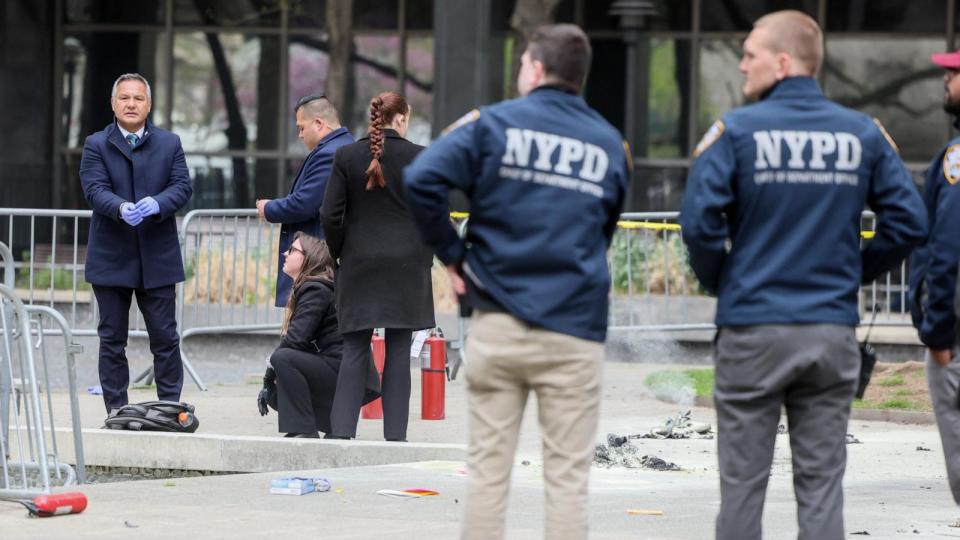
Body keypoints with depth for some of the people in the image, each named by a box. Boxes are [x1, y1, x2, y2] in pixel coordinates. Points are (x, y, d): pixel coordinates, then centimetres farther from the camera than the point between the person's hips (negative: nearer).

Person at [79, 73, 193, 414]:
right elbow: (95, 190, -10)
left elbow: (182, 186, -2)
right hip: (111, 260, -1)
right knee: (112, 340, 5)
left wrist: (157, 204, -23)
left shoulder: (169, 144, 8)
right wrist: (122, 208, -30)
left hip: (157, 258, 1)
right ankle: (116, 413, 10)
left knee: (165, 338, 2)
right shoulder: (96, 145, 3)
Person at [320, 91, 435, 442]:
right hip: (406, 265, -1)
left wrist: (340, 254, 12)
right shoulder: (418, 157, -5)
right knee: (398, 351, 3)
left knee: (355, 350, 5)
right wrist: (425, 257, 11)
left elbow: (331, 214, -1)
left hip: (359, 265, 2)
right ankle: (395, 433, 2)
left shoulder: (346, 156, 0)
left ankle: (342, 430, -3)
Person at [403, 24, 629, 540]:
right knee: (567, 475, 2)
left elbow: (420, 181, -13)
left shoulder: (491, 124, 0)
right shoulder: (611, 146, 10)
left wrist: (451, 254, -3)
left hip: (499, 323, -1)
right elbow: (604, 233, 12)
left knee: (488, 468, 5)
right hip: (575, 332, 1)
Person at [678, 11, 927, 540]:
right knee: (821, 484, 6)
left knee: (742, 482, 5)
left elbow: (700, 222, -14)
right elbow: (909, 222, 2)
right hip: (834, 330, 3)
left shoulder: (736, 131, -7)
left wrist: (718, 282, 4)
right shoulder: (863, 133, 3)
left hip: (752, 328, -3)